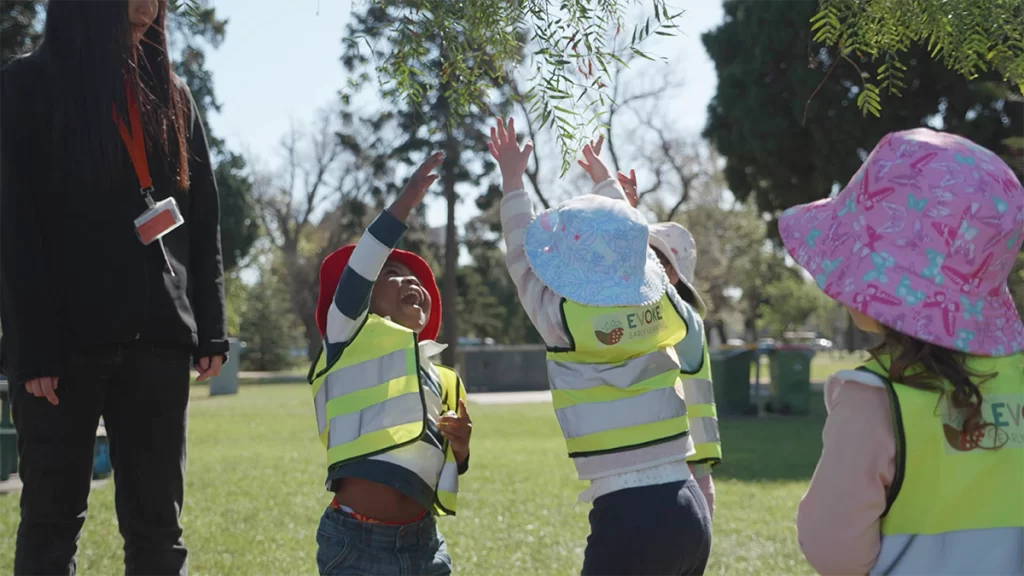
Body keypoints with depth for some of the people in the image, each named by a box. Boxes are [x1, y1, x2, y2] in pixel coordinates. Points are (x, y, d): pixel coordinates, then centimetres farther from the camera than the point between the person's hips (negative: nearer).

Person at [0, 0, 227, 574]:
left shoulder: (171, 96, 15)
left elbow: (204, 220, 15)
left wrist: (210, 330, 7)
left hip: (158, 337, 4)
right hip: (66, 338, -4)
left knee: (157, 523, 4)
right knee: (53, 518, 0)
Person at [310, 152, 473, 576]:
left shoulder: (442, 381, 19)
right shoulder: (351, 338, 5)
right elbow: (355, 276, -16)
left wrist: (459, 451, 0)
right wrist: (405, 203, -23)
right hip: (356, 541, -6)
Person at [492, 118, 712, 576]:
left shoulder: (564, 322, -8)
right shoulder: (661, 310, 3)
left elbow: (521, 259, 11)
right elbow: (631, 247, 24)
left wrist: (512, 179, 24)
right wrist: (606, 182, 42)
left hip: (627, 519, -6)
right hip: (689, 510, 6)